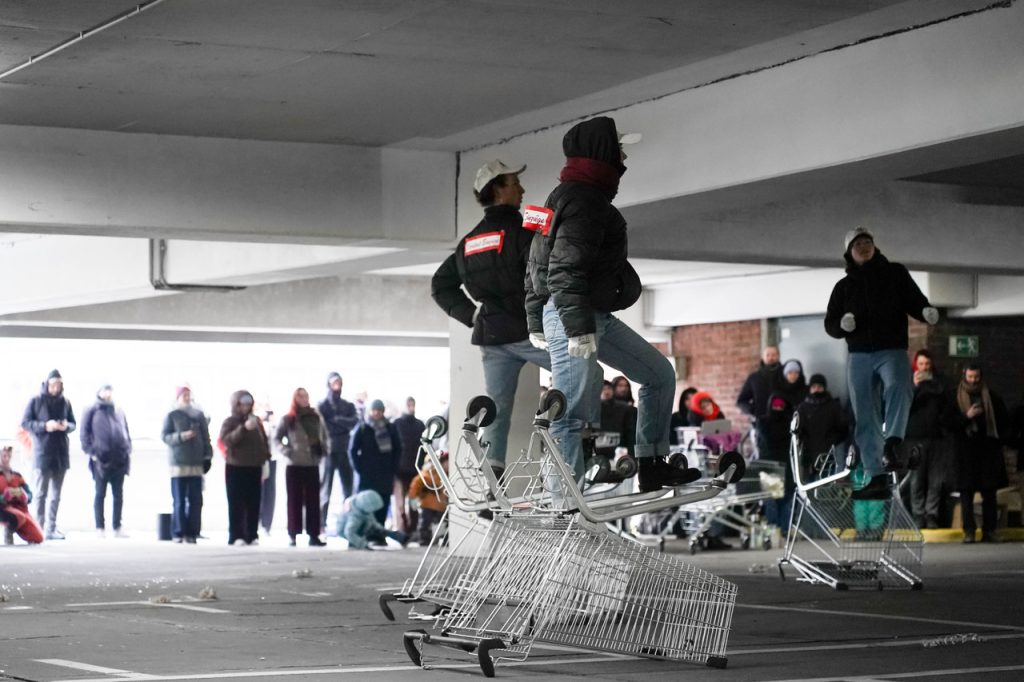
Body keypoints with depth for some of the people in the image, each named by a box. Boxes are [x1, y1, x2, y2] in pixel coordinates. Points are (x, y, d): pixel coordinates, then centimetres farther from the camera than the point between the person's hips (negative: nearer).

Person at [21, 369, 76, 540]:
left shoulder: (65, 402, 7)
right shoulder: (36, 401, -3)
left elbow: (73, 423, 13)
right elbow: (25, 423, -5)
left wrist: (67, 426, -11)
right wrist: (45, 426, -19)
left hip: (61, 453, 4)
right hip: (43, 453, -4)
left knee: (56, 494, 8)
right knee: (41, 493, -4)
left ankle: (52, 529, 13)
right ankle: (39, 527, -1)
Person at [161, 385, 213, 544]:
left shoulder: (199, 415, 12)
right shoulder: (171, 415, 3)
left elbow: (205, 437, 13)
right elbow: (164, 436, -3)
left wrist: (207, 456, 7)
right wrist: (181, 436, -18)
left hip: (197, 463, 3)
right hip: (178, 463, -3)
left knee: (195, 501, 1)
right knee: (179, 501, -2)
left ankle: (192, 532, 5)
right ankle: (178, 533, 2)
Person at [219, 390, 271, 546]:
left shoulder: (256, 421, 14)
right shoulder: (230, 422, -1)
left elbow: (264, 441, 20)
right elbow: (227, 440, -19)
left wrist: (265, 459, 9)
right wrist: (244, 428, -27)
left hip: (254, 468, 5)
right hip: (236, 468, -5)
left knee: (253, 504, 4)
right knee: (237, 504, -6)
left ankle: (252, 535, 7)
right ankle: (236, 536, -6)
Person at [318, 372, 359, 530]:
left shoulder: (348, 406, 14)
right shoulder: (322, 406, 3)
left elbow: (355, 422, -3)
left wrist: (338, 419, -16)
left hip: (345, 452, 4)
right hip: (328, 451, -4)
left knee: (348, 490, 4)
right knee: (325, 489, -4)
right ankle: (321, 523, -3)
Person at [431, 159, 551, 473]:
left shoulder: (470, 241, 15)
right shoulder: (521, 231, -7)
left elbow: (440, 285, 19)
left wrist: (471, 315, 13)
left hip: (491, 334, 7)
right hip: (528, 329, -7)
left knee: (497, 408, 5)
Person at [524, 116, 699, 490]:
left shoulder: (566, 195, 19)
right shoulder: (585, 200, -15)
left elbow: (537, 263, 22)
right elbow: (565, 269, -24)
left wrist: (536, 322, 25)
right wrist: (578, 327, -26)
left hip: (596, 318, 11)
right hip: (576, 319, -11)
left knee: (659, 373, 16)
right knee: (573, 413, -9)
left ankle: (652, 468, 17)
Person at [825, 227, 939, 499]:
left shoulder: (895, 274, 10)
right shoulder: (844, 286, 15)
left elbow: (915, 301, 5)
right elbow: (830, 324, 14)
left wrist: (927, 312, -18)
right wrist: (842, 324, -10)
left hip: (892, 351, -3)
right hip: (859, 356, 3)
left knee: (898, 387, -34)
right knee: (865, 417, -1)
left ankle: (892, 443, -44)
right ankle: (876, 478, 1)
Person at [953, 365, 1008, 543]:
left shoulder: (991, 396, 11)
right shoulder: (956, 397, 6)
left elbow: (1004, 420, 18)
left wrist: (995, 436, 5)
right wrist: (967, 416, -14)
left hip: (988, 448, 2)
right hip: (966, 449, -2)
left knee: (989, 491, 0)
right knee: (966, 491, -5)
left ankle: (989, 530, 2)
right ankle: (968, 531, -4)